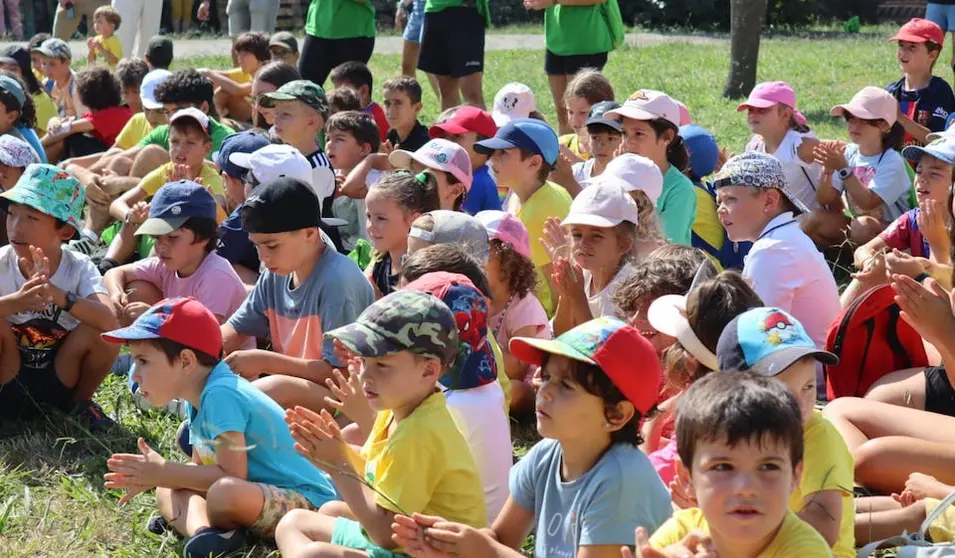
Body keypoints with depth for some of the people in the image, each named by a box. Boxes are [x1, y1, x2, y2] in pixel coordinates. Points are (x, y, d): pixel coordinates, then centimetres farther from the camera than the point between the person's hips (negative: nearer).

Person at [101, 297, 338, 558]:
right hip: (264, 491, 11)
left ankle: (195, 523, -8)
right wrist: (154, 475, 0)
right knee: (167, 491, 11)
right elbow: (201, 468, 18)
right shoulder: (201, 397, 11)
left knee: (225, 493, -39)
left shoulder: (220, 395, -21)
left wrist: (164, 473, -15)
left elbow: (232, 475, -25)